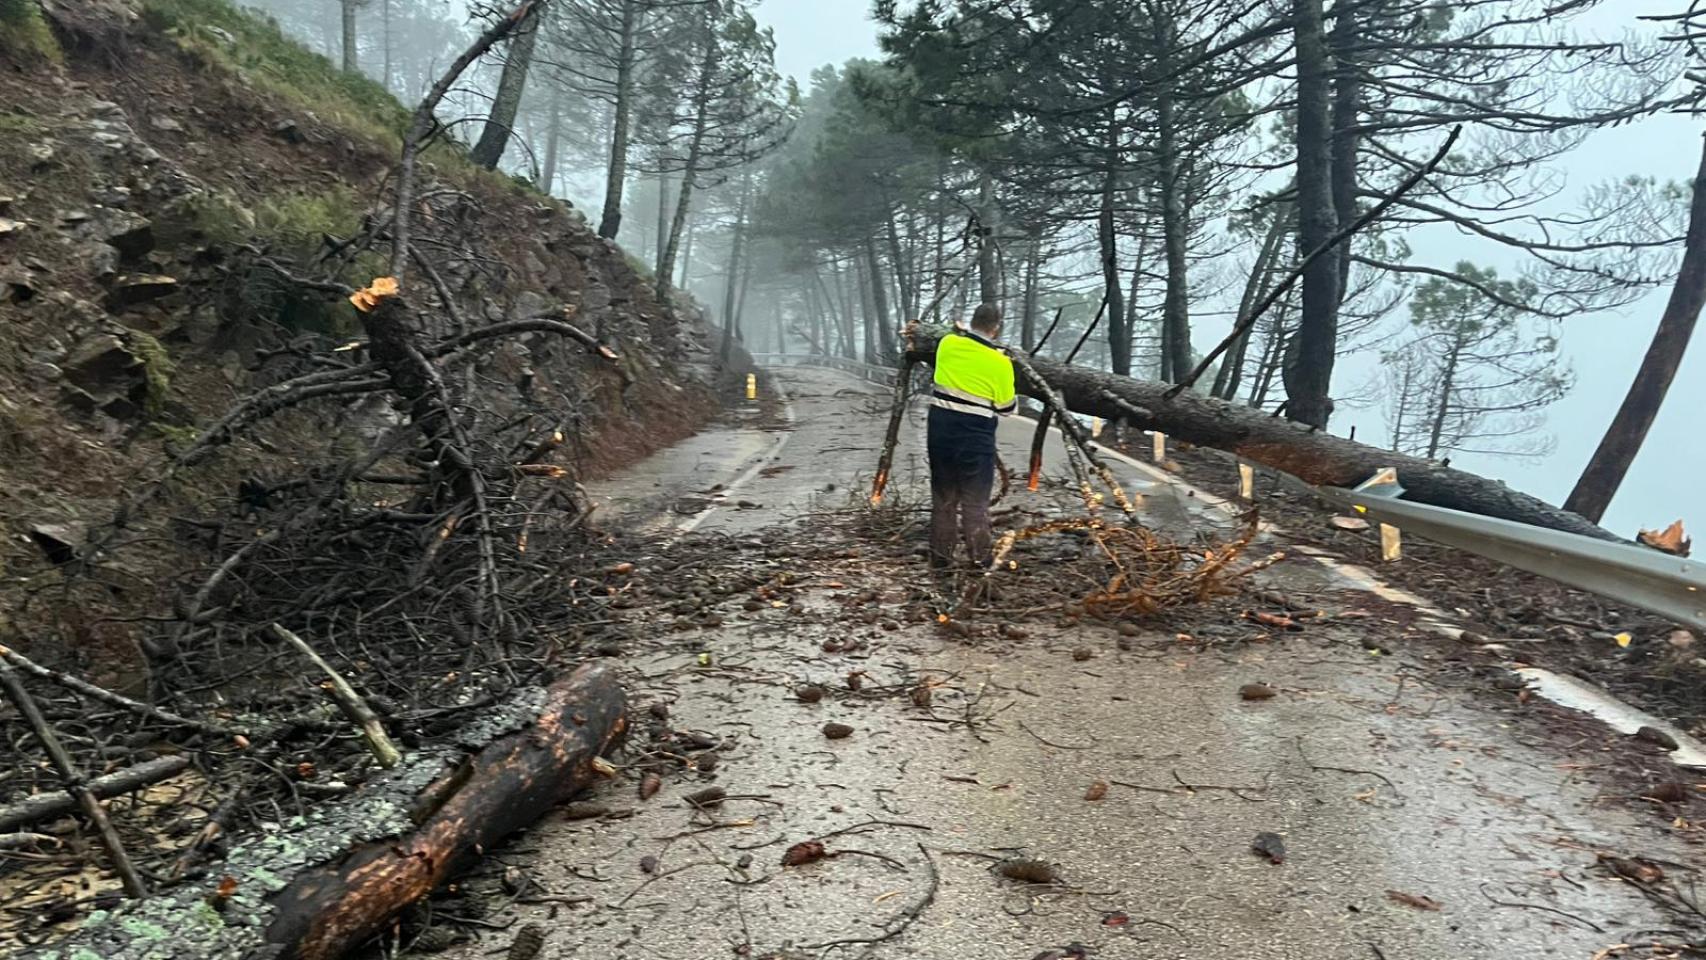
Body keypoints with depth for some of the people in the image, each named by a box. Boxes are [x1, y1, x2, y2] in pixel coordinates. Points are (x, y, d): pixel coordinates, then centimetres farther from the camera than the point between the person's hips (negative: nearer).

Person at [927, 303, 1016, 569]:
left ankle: (940, 557, 22)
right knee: (975, 502, 8)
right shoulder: (999, 362, -11)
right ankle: (980, 559, 13)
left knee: (943, 496, 15)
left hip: (940, 427, 4)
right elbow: (1006, 408, -3)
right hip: (975, 435, -4)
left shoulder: (947, 344, -2)